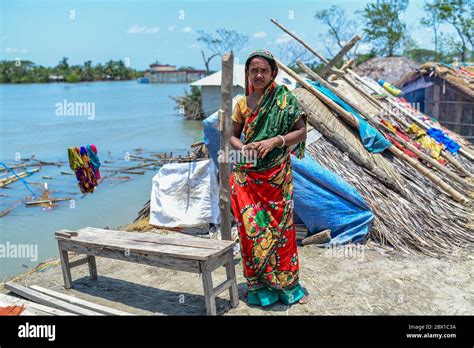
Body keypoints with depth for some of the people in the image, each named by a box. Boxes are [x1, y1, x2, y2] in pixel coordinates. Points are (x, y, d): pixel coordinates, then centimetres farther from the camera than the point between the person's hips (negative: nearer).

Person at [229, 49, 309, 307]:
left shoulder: (284, 99, -2)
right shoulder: (242, 103, 6)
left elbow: (301, 132, -4)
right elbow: (232, 136, 13)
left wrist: (275, 141, -19)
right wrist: (243, 148, -8)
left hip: (276, 176, -2)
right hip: (246, 177, 2)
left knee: (279, 227, 4)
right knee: (251, 229, 4)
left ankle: (285, 283, 22)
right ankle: (258, 286, 20)